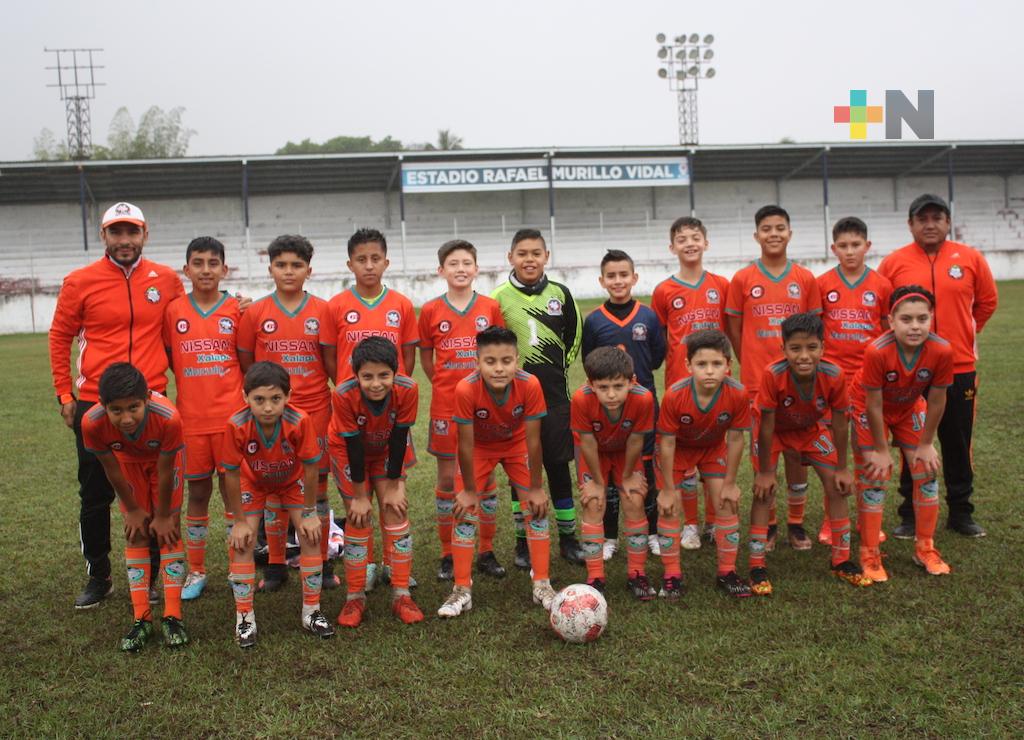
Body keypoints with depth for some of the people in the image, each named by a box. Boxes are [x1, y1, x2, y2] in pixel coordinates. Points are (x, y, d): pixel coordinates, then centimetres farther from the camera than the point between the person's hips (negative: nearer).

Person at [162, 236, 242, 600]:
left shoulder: (238, 310, -1)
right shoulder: (174, 311, 2)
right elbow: (168, 357, 10)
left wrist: (243, 397, -3)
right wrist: (194, 385, 2)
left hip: (231, 416, -1)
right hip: (191, 418, 1)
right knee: (197, 492, 10)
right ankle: (196, 571, 22)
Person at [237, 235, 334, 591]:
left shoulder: (322, 310, 0)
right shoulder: (255, 312, 1)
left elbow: (332, 364, 3)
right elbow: (245, 365, 7)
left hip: (316, 411, 0)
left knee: (317, 488, 6)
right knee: (274, 491, 7)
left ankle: (321, 563, 19)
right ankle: (275, 565, 20)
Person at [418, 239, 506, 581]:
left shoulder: (491, 307, 1)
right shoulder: (431, 311, -1)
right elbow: (426, 358, 9)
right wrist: (446, 386, 4)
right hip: (446, 405, -1)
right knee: (447, 479, 6)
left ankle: (487, 552, 19)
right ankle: (447, 555, 18)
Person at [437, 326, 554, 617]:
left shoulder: (530, 385, -35)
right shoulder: (466, 389, -37)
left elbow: (533, 440, -24)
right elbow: (466, 444, -26)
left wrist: (535, 487, -15)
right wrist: (469, 491, -16)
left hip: (517, 444, 1)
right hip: (479, 447, -1)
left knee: (536, 507, -3)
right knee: (465, 511, -6)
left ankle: (542, 585, 11)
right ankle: (462, 590, 7)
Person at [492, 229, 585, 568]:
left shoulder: (560, 294, 3)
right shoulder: (499, 297, -3)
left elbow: (574, 336, 13)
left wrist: (560, 368, 8)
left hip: (554, 395, 1)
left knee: (558, 466, 7)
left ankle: (568, 537, 19)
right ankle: (523, 541, 18)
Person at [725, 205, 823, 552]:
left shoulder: (806, 279, 4)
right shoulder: (742, 280, 0)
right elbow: (734, 331, 5)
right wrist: (753, 367, 3)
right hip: (756, 381, -1)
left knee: (797, 451, 6)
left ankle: (796, 524, 18)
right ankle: (767, 525, 17)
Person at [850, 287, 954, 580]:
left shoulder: (942, 351, -30)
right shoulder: (877, 351, -38)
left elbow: (936, 401, -15)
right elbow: (874, 406, -26)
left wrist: (926, 444, -6)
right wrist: (882, 450, -17)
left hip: (909, 408, 4)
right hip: (869, 410, -3)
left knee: (926, 471, 4)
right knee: (874, 477, -5)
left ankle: (925, 548, 22)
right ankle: (869, 554, 8)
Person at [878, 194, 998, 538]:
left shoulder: (970, 258, 1)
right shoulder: (893, 263, -3)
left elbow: (987, 301, 13)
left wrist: (964, 332, 13)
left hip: (960, 368, 1)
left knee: (958, 444, 10)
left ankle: (961, 513, 23)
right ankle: (911, 516, 17)